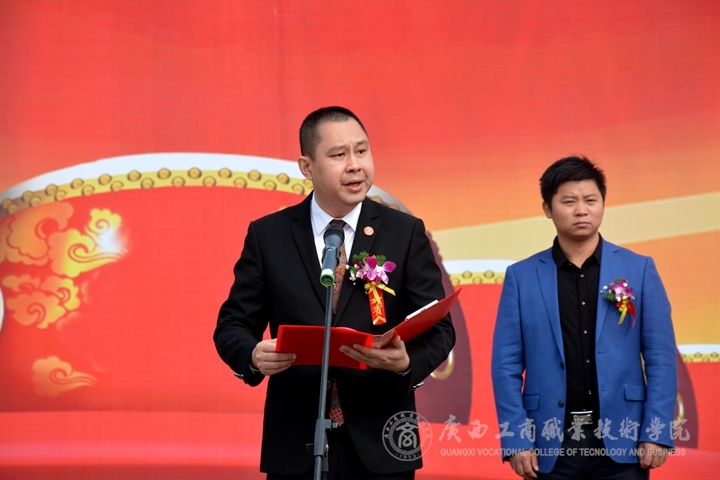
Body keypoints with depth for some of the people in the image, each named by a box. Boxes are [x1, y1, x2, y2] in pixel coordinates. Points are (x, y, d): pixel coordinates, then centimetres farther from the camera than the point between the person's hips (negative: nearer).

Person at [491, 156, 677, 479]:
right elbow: (507, 365, 2)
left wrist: (657, 434, -6)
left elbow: (661, 358, 2)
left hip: (620, 441, 0)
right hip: (551, 443, 0)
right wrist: (515, 440, -7)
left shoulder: (639, 270, 5)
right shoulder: (522, 277, 5)